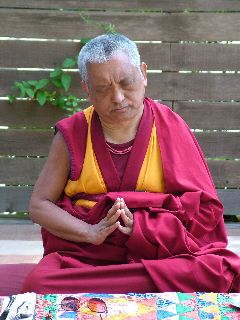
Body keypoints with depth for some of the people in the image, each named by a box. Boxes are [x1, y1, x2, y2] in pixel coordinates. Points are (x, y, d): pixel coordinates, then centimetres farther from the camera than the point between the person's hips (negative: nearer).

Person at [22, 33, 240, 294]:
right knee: (37, 284, -33)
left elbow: (205, 209, 3)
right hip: (83, 252, -1)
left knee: (213, 273, -32)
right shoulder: (72, 135, 7)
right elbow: (39, 205, 6)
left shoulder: (170, 128, 5)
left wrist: (142, 228, -14)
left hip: (161, 251, 1)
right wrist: (91, 232, -13)